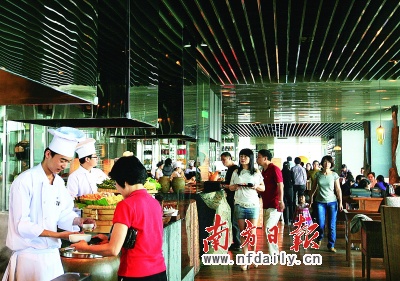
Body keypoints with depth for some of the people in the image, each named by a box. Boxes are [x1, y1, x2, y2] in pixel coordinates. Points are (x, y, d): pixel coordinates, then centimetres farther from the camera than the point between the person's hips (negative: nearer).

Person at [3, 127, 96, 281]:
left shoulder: (59, 182, 7)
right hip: (29, 255, -6)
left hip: (52, 253, 7)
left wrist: (79, 221, -7)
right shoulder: (24, 182, -15)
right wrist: (58, 235, -22)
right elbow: (22, 225, -19)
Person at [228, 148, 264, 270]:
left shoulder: (256, 172, 5)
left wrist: (257, 186, -12)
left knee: (252, 232, 0)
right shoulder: (236, 172, 8)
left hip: (253, 205, -1)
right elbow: (230, 187, 12)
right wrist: (236, 186, -9)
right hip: (239, 205, 1)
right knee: (243, 232, 3)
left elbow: (263, 188, 8)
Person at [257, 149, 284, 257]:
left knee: (268, 229, -15)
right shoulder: (263, 171, 16)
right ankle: (276, 253, 22)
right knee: (268, 230, 12)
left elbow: (280, 185, -19)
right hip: (266, 205, 9)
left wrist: (281, 201, -26)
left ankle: (273, 254, -8)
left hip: (274, 205, -9)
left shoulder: (274, 169, -10)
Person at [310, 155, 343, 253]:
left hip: (332, 202, -1)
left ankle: (331, 245, 9)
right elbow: (314, 187, 13)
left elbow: (338, 189, 0)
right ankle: (319, 238, 29)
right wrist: (311, 197, 12)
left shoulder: (334, 175, 0)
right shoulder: (318, 174, 3)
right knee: (320, 224, -2)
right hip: (320, 202, 1)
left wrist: (340, 202, -4)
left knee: (332, 225, -2)